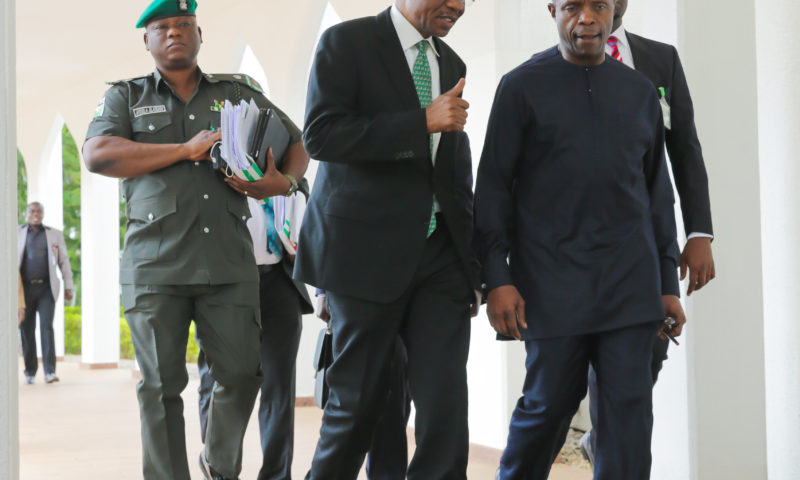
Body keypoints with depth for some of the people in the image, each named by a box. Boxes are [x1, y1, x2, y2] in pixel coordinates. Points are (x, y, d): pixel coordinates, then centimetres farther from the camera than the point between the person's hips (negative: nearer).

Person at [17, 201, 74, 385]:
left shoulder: (55, 235, 13)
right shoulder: (17, 234, 11)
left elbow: (64, 261, 13)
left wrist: (68, 287, 7)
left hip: (46, 288, -1)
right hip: (25, 288, 1)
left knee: (46, 326, -12)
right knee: (26, 330, 2)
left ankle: (50, 371, -15)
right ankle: (30, 371, 12)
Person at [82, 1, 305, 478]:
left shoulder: (240, 93, 18)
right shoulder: (126, 96, 13)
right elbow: (98, 155, -5)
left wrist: (284, 181, -5)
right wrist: (186, 150, -8)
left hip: (229, 262, 2)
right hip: (156, 264, -1)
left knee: (242, 373, 0)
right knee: (162, 384, -1)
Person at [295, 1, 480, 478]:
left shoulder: (451, 64, 15)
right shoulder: (347, 42, -3)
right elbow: (320, 134, -17)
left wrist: (469, 253, 14)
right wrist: (422, 122, -21)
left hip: (440, 252, 5)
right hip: (369, 251, -5)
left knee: (445, 399, -4)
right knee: (358, 400, 5)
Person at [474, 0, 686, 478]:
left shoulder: (640, 91, 12)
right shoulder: (523, 87, 2)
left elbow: (657, 190, 15)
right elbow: (493, 185, 0)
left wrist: (668, 283, 11)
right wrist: (497, 278, -8)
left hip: (631, 284, 3)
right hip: (553, 286, -3)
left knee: (630, 408, -2)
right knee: (550, 402, 3)